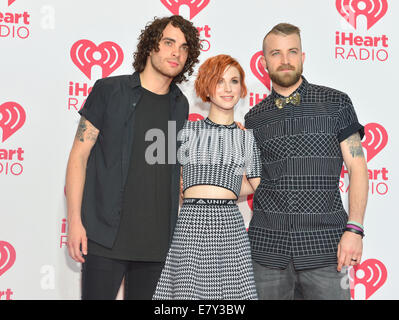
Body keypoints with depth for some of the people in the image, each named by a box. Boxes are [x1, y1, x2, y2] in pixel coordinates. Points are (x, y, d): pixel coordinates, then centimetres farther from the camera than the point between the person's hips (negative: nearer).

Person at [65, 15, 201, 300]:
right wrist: (75, 220, -9)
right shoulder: (110, 90, 0)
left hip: (158, 241, 4)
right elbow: (79, 157, -2)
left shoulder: (180, 105, 12)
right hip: (107, 237, -4)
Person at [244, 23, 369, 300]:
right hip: (268, 245, 2)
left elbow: (357, 167, 1)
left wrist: (354, 229, -9)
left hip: (324, 245, -2)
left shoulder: (336, 103, 4)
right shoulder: (254, 118, 10)